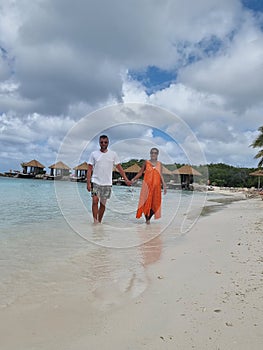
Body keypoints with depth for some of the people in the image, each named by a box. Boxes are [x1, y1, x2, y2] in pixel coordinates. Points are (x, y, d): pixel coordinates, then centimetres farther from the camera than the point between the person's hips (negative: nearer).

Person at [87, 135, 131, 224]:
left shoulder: (113, 154, 4)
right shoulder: (94, 154, 2)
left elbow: (119, 167, 6)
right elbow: (90, 169, 1)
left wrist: (126, 179, 0)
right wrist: (88, 182, -8)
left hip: (107, 183, 1)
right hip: (95, 182, -1)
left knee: (103, 204, 8)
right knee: (95, 201, -14)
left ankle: (99, 222, 21)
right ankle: (95, 221, -6)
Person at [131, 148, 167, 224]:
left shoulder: (159, 164, 10)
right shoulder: (146, 162, 5)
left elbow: (161, 175, 7)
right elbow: (140, 173, 7)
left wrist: (164, 185, -2)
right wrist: (133, 179, -4)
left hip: (156, 186, 2)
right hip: (147, 185, -2)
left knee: (155, 203, 2)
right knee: (146, 201, -4)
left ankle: (149, 218, 21)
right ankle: (146, 218, 10)